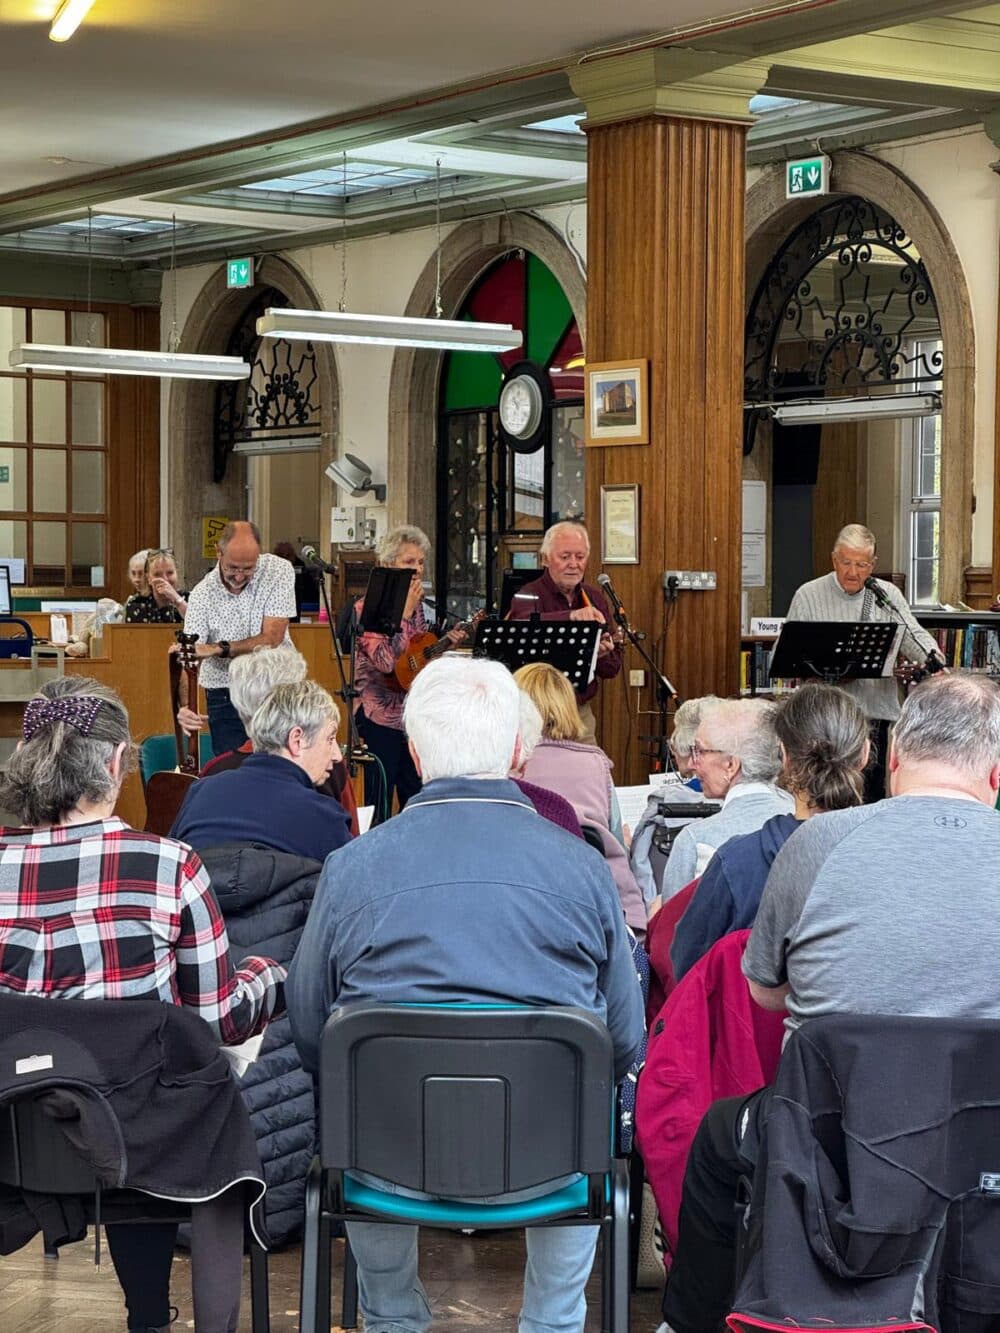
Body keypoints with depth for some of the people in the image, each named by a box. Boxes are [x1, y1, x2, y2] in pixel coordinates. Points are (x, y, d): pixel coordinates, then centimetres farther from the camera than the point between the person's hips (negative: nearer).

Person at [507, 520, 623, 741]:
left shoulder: (595, 598, 11)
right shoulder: (530, 596, -6)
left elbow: (613, 669, 11)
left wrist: (603, 655, -13)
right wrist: (571, 616, -45)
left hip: (581, 713, 5)